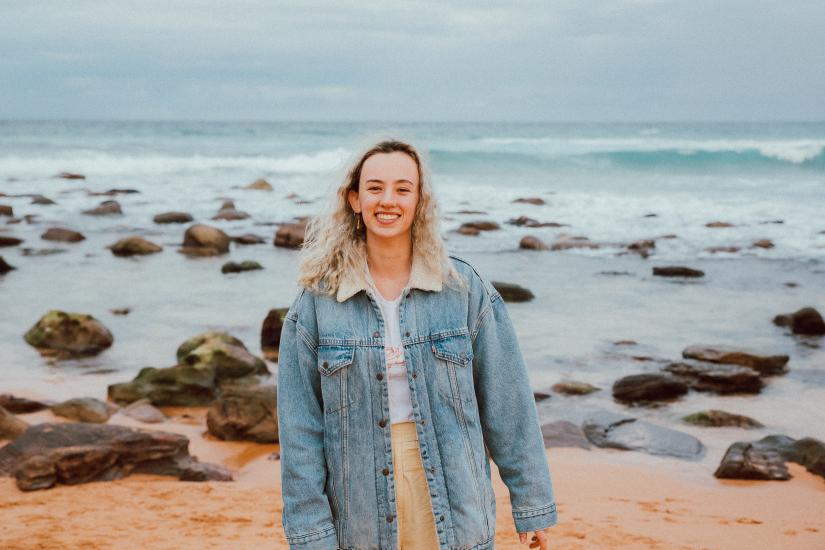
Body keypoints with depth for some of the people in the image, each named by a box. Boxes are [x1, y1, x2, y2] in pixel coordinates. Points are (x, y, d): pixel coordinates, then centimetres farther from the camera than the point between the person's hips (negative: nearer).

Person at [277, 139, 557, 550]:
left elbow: (508, 404, 1)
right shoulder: (317, 300, -3)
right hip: (362, 517, 0)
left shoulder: (465, 288, -2)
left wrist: (533, 507, 2)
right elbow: (300, 425, -3)